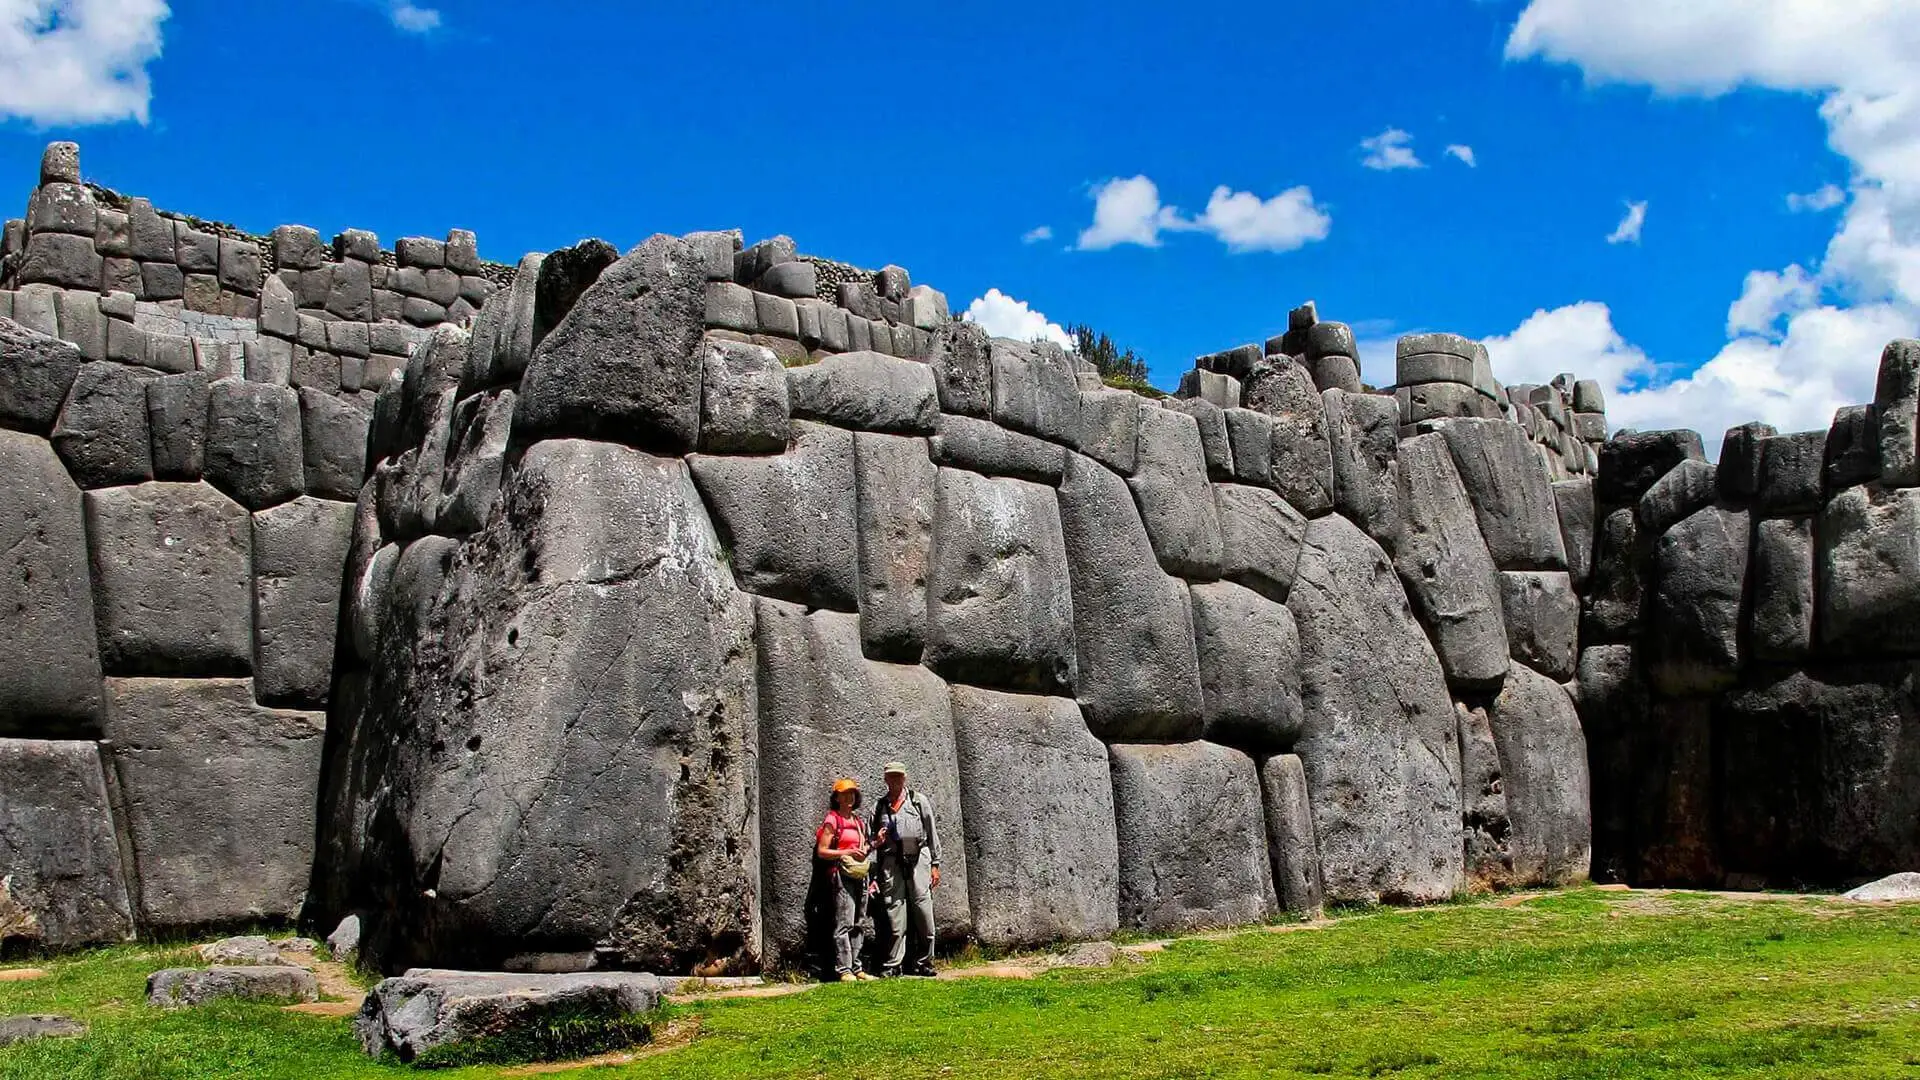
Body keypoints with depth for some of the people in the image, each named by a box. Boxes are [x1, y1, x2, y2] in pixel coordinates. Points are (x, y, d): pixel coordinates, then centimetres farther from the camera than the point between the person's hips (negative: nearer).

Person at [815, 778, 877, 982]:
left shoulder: (859, 822, 19)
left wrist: (872, 846, 9)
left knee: (859, 925, 7)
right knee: (844, 924, -11)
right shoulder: (832, 821, -2)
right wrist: (847, 852, -14)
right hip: (842, 873, -7)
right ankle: (843, 970, -10)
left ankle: (856, 967, 12)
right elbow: (821, 851, -7)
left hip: (861, 875, 7)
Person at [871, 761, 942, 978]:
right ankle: (893, 964, 2)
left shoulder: (918, 801, 11)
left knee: (922, 908, -4)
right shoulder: (879, 807, 16)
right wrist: (876, 842, -1)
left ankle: (923, 963, 4)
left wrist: (935, 864, 4)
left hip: (918, 858, -1)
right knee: (894, 911, -2)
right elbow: (874, 841, 23)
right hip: (891, 862, 1)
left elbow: (932, 832, 9)